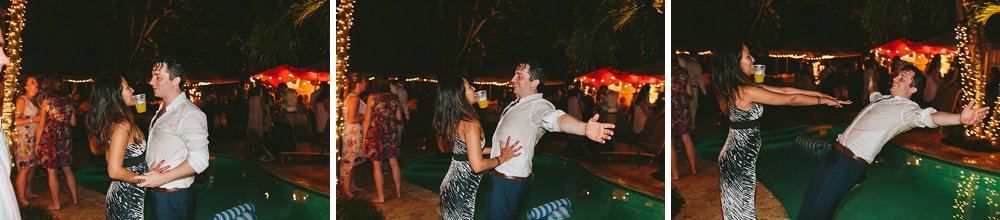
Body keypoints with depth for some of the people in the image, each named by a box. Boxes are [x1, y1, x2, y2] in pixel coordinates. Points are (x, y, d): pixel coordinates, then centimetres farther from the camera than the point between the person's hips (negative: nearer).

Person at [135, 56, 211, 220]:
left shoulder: (189, 114, -17)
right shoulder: (162, 111, 15)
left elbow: (199, 159, -25)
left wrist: (162, 178, -25)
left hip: (174, 198, -9)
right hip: (158, 193, 9)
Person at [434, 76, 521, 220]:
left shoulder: (451, 120, 2)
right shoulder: (470, 123, -22)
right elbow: (478, 166, -26)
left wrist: (494, 150, 13)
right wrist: (502, 158, -11)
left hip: (450, 184, 8)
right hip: (462, 190, -8)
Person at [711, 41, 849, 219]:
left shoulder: (736, 88, 4)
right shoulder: (748, 92, -24)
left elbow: (784, 90, 8)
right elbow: (791, 99, -15)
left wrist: (818, 93, 10)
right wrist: (824, 101, -2)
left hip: (735, 156, 9)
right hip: (740, 159, -9)